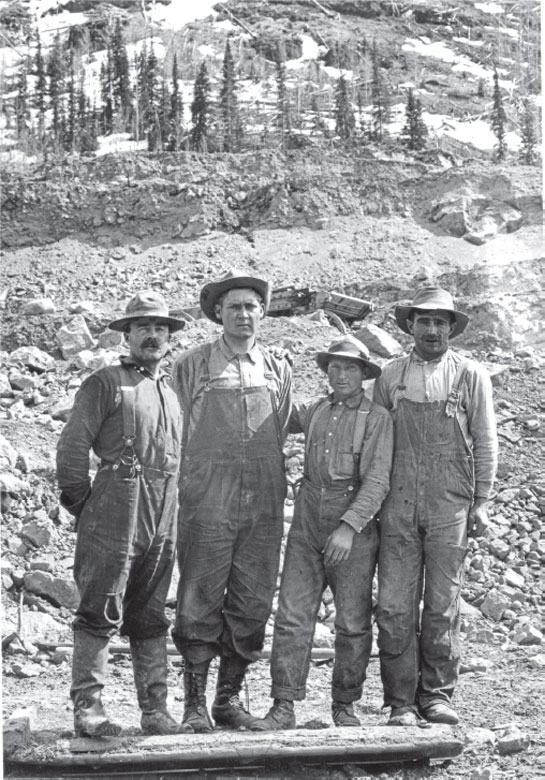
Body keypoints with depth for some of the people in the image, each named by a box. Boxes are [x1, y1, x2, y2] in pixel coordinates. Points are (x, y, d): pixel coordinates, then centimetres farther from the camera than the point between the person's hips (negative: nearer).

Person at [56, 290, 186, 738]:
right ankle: (88, 707, -2)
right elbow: (73, 447, -3)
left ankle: (155, 708, 14)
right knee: (101, 612, -5)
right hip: (115, 511, -6)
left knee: (150, 617, 10)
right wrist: (80, 504, -5)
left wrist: (173, 504, 12)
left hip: (164, 516, 6)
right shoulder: (105, 383, 2)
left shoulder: (173, 392, 20)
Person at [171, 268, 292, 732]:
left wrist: (275, 489, 12)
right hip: (207, 502, -3)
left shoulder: (278, 369, 13)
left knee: (252, 605, 5)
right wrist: (181, 491, 0)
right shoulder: (192, 365, 4)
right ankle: (195, 703, 5)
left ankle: (230, 698, 16)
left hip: (264, 505, 3)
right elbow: (175, 435, 5)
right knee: (200, 604, -2)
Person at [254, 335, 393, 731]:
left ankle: (345, 705, 17)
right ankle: (284, 706, 0)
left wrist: (349, 526, -22)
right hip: (307, 527, 4)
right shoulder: (315, 411, 11)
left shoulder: (377, 418, -4)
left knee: (353, 624, 3)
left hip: (353, 532, -4)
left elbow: (377, 481, -12)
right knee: (292, 617, -3)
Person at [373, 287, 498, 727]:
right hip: (398, 505, 1)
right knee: (395, 607, -3)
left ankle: (437, 695, 14)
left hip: (450, 505, -1)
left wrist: (481, 502, 3)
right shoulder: (390, 377, 10)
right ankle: (401, 702, 3)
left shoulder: (471, 376, 7)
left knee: (443, 605, 3)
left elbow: (486, 443, 8)